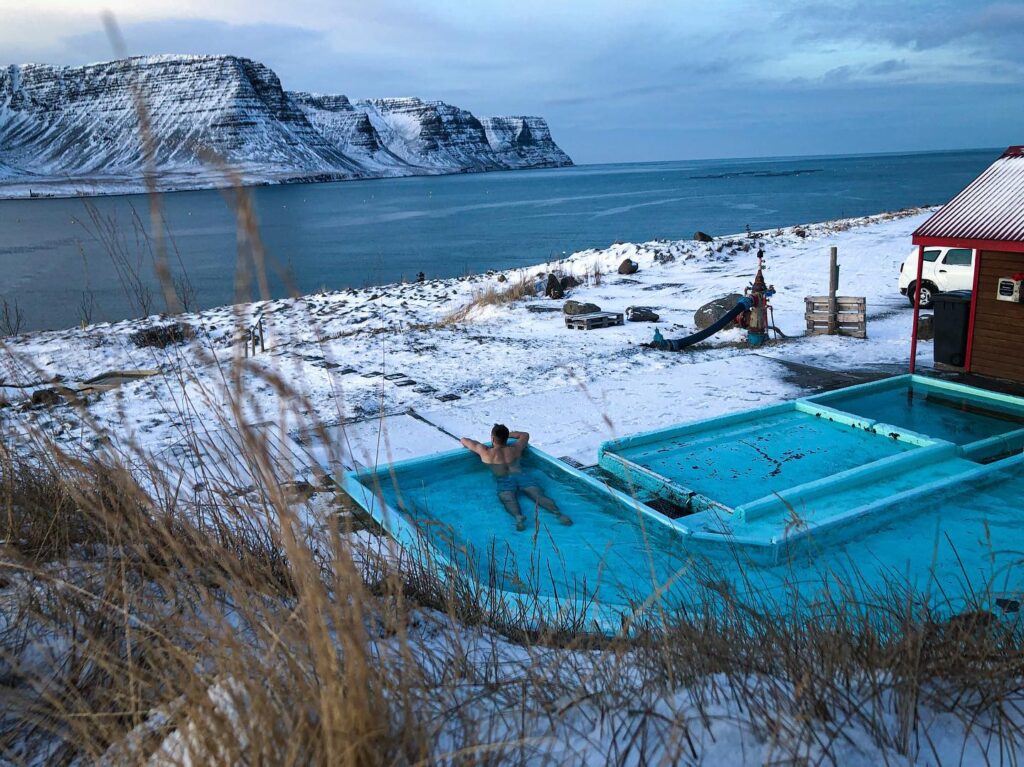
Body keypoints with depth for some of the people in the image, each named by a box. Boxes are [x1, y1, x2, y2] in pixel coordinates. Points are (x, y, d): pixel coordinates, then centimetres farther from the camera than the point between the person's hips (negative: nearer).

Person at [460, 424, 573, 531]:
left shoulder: (485, 452, 24)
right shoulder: (516, 449, 30)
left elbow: (464, 440, 36)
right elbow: (525, 435, 52)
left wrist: (474, 446, 57)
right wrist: (508, 434, 58)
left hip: (504, 480, -2)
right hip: (523, 475, 3)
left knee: (508, 499, -28)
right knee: (539, 495, -18)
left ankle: (518, 516, -60)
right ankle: (557, 512, -45)